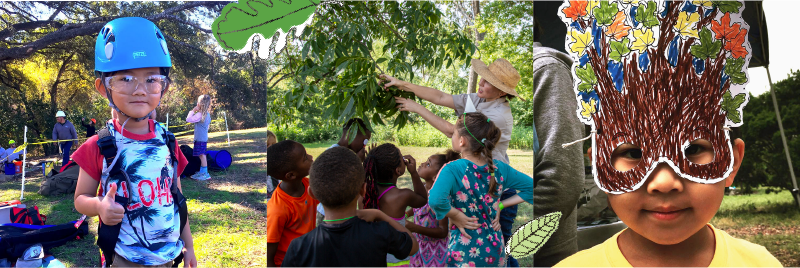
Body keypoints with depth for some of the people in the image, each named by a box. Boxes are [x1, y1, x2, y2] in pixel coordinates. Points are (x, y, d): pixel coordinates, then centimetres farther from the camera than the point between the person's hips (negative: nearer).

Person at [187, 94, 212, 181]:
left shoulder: (200, 114, -18)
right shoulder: (207, 114, 12)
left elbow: (189, 119, -17)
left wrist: (193, 111, -8)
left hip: (200, 139, -10)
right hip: (203, 137, 10)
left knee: (202, 155, -8)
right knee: (201, 155, 14)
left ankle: (205, 174, -8)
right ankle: (201, 172, 21)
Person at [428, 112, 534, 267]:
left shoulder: (452, 170, -19)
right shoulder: (499, 168, -3)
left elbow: (435, 201, -37)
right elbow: (531, 187, 9)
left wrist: (456, 217, -19)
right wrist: (500, 205, 4)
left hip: (465, 254, -5)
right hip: (496, 250, 5)